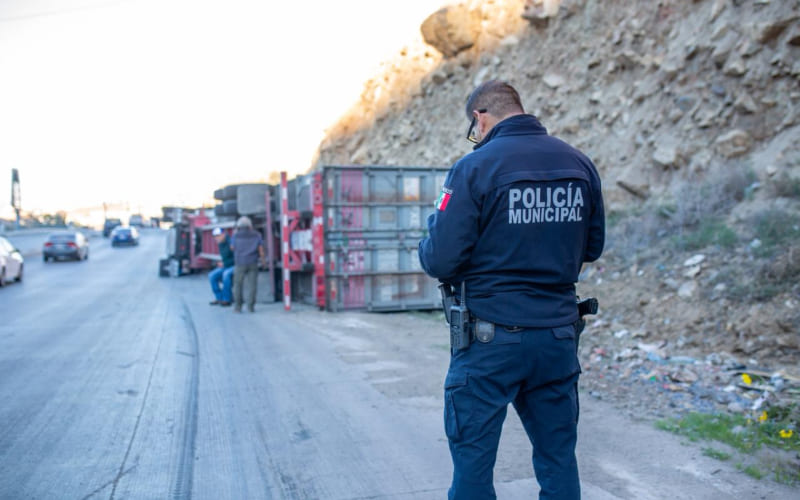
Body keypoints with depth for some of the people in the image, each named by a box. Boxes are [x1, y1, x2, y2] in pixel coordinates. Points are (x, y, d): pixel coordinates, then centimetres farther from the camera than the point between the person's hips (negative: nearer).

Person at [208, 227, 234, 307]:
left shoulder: (231, 243, -19)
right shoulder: (220, 244, 6)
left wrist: (224, 264, -19)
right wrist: (221, 263, 4)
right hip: (226, 266, 8)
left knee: (226, 274, -36)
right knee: (212, 275, -13)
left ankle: (226, 299, -27)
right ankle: (219, 298, -8)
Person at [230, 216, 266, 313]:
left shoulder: (236, 235, 0)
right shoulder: (256, 235, 5)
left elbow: (232, 247, 13)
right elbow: (261, 248, 1)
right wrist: (262, 260, 9)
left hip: (240, 263, -1)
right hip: (253, 263, 1)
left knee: (238, 284, 6)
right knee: (252, 284, 2)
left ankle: (238, 306, 4)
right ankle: (250, 306, -1)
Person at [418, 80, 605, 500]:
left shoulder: (474, 168, -12)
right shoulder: (580, 164, 4)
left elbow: (440, 262, -14)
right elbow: (592, 247, 14)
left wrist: (434, 228, 7)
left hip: (491, 341, -5)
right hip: (558, 338, 5)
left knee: (472, 463, 9)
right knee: (559, 460, 18)